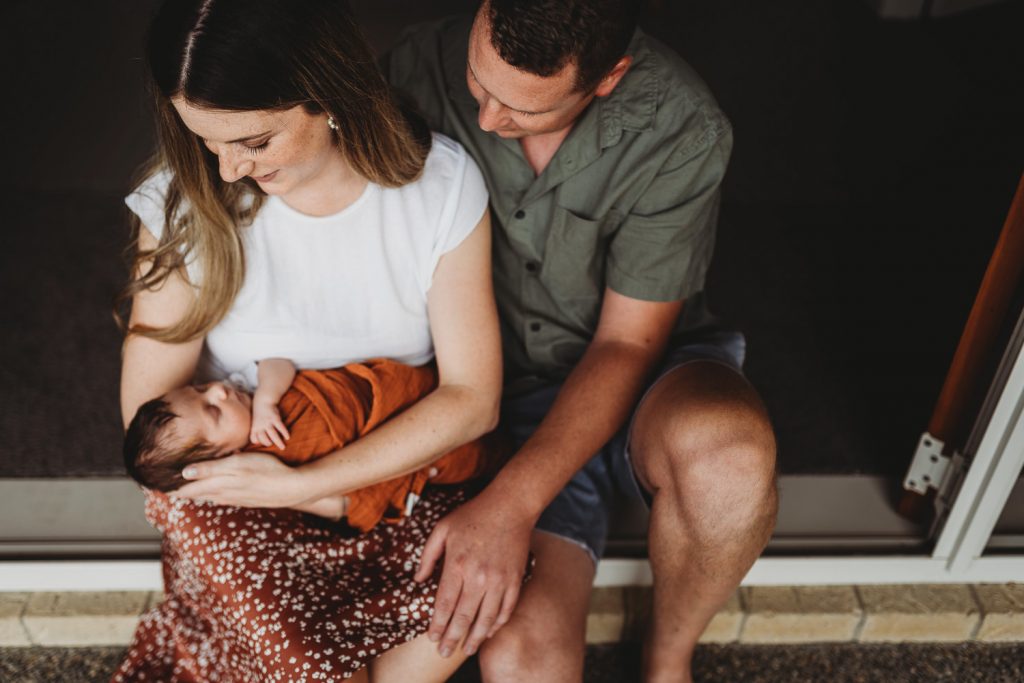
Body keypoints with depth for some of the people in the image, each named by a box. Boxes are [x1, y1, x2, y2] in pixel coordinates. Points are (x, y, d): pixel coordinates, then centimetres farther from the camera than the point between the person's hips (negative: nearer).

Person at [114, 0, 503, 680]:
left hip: (403, 466, 0)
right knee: (195, 516, -32)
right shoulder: (185, 201, -13)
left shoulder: (442, 182, -14)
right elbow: (148, 404, -8)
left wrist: (304, 483, -25)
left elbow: (472, 396, -14)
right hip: (243, 477, 1)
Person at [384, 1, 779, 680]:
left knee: (729, 451, -37)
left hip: (641, 380, 0)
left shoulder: (682, 130, -19)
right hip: (503, 393, 0)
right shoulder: (419, 69, -13)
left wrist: (510, 503, -24)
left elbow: (629, 342, -15)